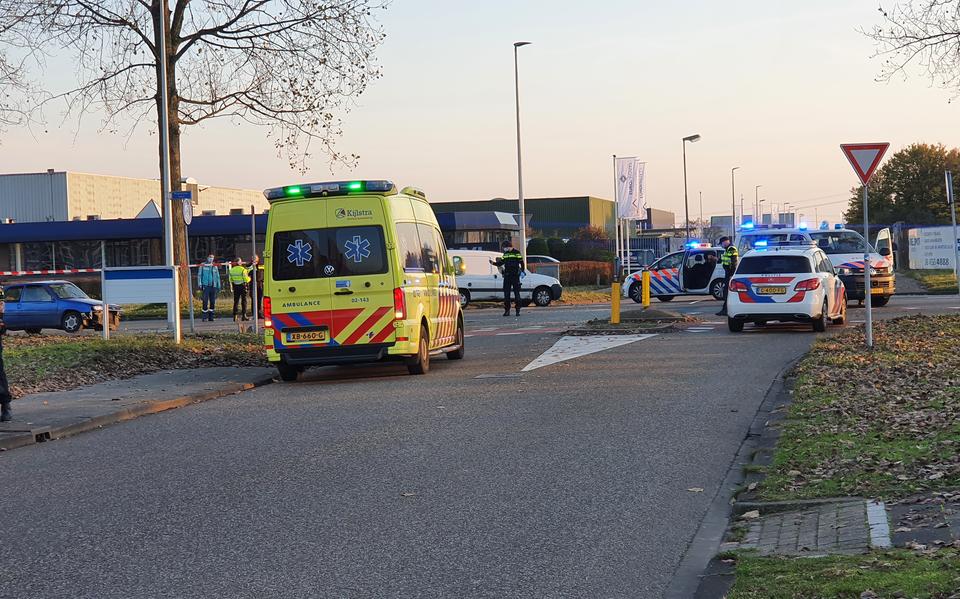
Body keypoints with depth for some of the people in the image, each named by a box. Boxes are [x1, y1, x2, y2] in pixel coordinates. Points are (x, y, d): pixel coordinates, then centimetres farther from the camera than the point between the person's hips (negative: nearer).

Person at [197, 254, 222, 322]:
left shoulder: (215, 266, 15)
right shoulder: (203, 265, 6)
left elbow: (217, 277, 19)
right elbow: (199, 275, 5)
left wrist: (218, 286, 15)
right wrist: (199, 284, -5)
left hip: (213, 286, 3)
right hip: (205, 286, -3)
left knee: (213, 302, 2)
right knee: (205, 301, -9)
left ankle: (211, 316, 8)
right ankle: (205, 316, -4)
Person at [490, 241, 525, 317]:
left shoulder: (517, 252, -3)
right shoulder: (505, 254, 14)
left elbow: (521, 262, -5)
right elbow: (501, 263, 18)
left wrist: (522, 271, -12)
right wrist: (493, 263, 3)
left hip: (515, 276, -6)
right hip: (507, 275, 6)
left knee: (516, 293, -2)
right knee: (506, 293, 3)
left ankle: (518, 310, 2)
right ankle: (507, 310, 7)